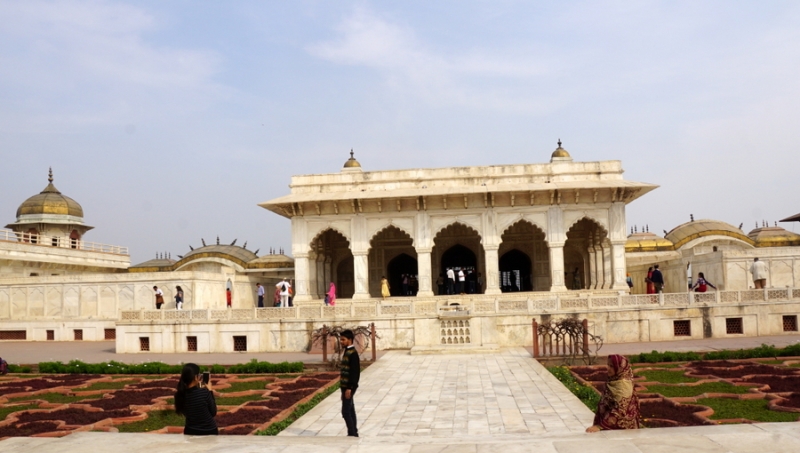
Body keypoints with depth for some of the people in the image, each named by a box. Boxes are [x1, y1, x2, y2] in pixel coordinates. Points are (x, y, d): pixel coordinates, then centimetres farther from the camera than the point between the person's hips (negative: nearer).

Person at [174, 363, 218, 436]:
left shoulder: (180, 394, -8)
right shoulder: (204, 392, -22)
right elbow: (213, 412, -8)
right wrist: (210, 391, -2)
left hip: (190, 432, 5)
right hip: (209, 432, -4)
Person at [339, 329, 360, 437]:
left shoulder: (352, 353, -16)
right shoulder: (346, 352, 13)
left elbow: (354, 372, -20)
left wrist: (349, 388, -22)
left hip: (349, 386, -10)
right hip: (345, 386, 10)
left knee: (346, 411, -7)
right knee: (350, 410, 13)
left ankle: (352, 433, -1)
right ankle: (353, 433, 19)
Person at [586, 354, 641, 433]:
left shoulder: (623, 384, -18)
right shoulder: (613, 381, 6)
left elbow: (619, 410, -23)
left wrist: (599, 426, -26)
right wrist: (598, 424, 7)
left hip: (620, 427, -7)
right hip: (611, 425, 7)